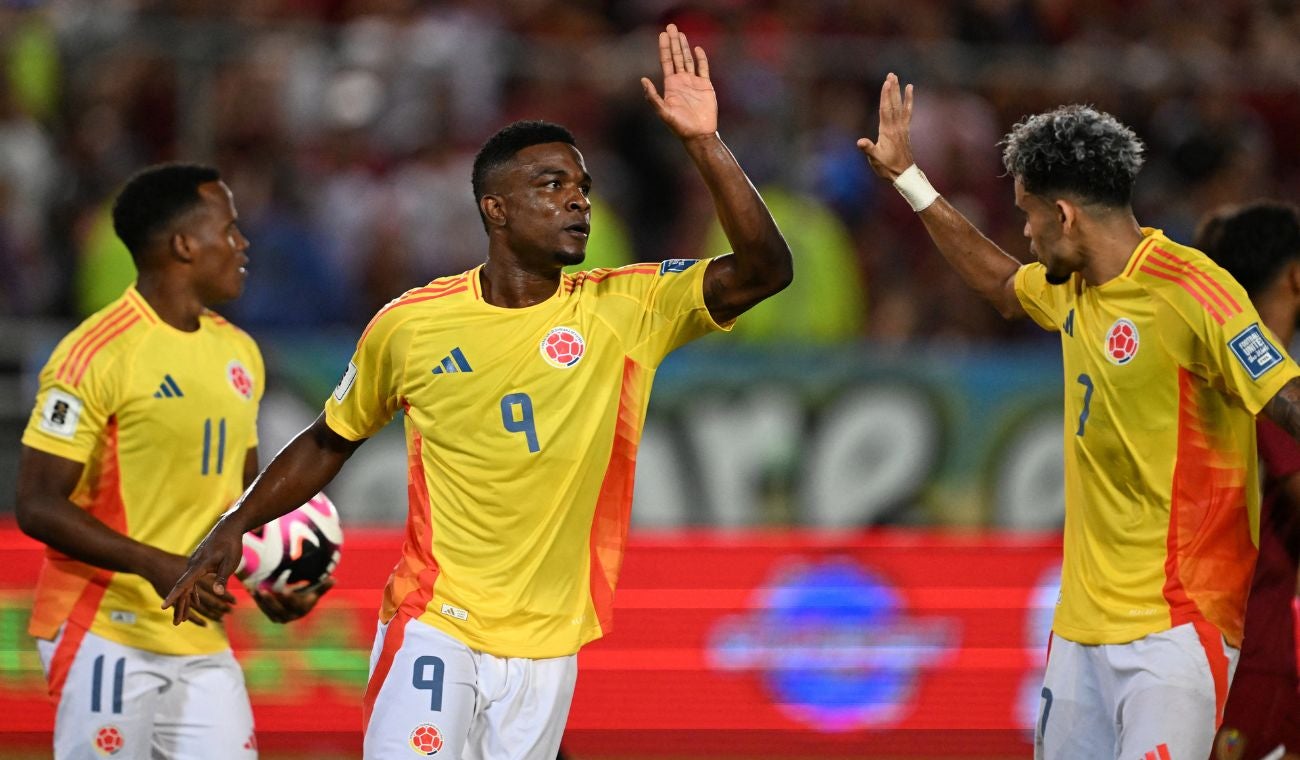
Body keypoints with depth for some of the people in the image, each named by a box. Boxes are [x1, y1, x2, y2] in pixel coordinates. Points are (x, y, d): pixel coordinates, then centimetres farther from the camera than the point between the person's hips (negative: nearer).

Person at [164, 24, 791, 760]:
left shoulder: (625, 309, -1)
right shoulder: (412, 324, -1)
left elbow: (764, 270, -13)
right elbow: (331, 440, 14)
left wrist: (705, 144, -20)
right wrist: (236, 526, 6)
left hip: (549, 644, 2)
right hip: (433, 631, -2)